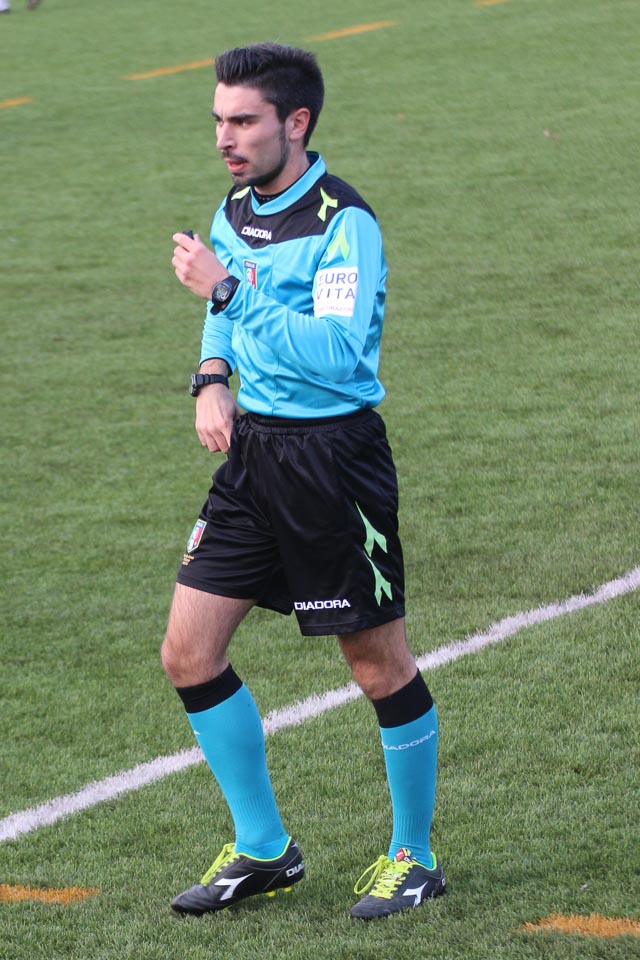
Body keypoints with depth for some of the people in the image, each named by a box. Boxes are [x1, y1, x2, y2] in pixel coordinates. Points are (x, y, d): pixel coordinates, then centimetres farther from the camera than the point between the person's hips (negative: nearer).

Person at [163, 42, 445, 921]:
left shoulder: (343, 223, -17)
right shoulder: (235, 210, 8)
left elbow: (333, 353, -29)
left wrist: (229, 289, -28)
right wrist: (212, 377, 9)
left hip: (333, 452, -8)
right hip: (252, 451, 8)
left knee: (380, 666, 3)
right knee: (189, 653, 4)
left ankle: (413, 857, 21)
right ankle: (263, 850, 18)